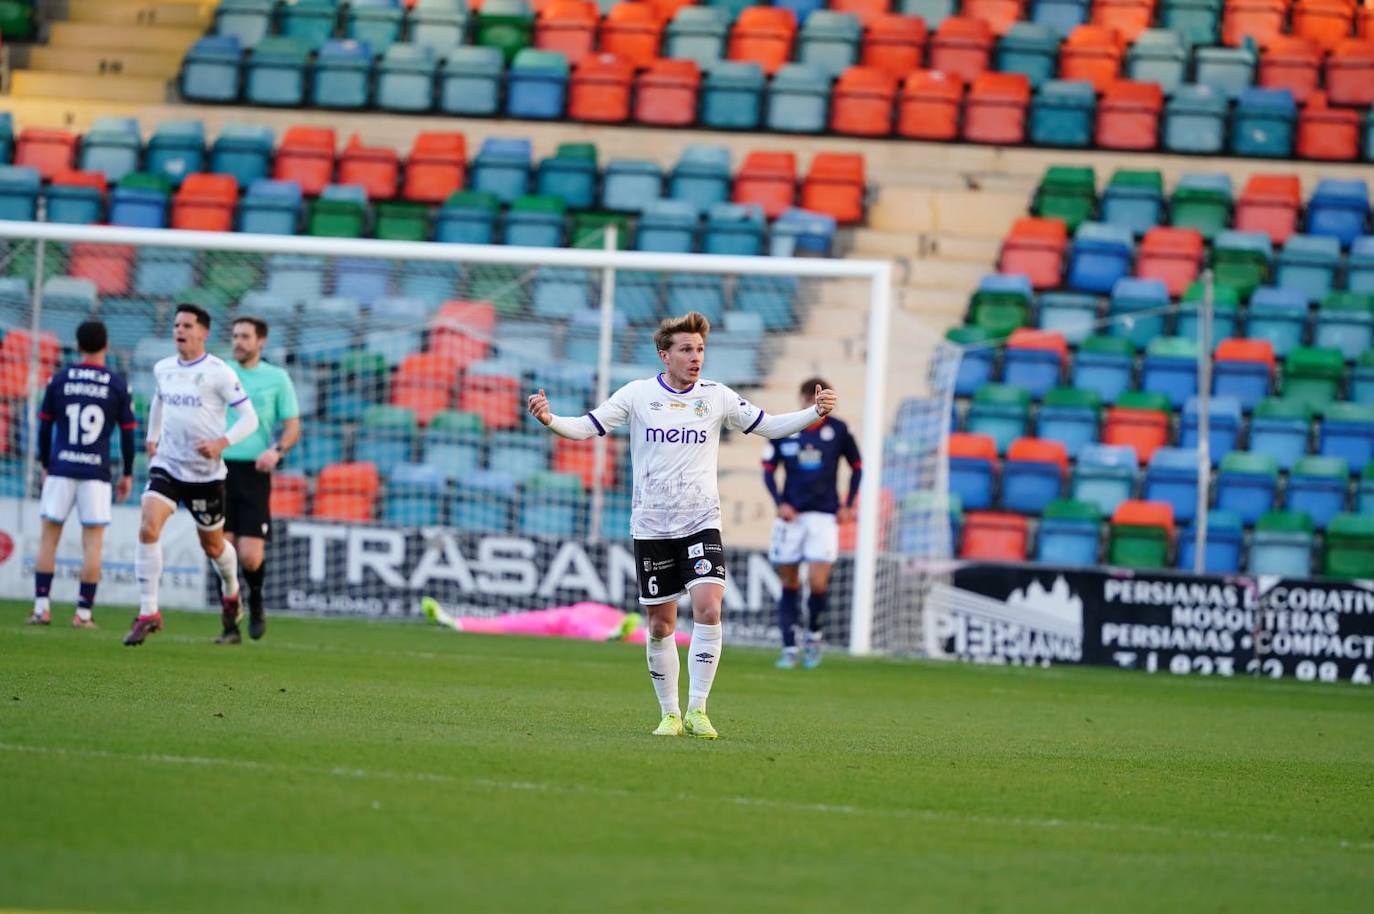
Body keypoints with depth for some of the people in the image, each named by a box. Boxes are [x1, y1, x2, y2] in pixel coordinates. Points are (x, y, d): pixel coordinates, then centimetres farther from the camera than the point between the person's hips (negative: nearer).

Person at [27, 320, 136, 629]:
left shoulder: (59, 380, 3)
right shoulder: (118, 385, 0)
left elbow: (44, 426, 7)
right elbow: (127, 432, 3)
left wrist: (45, 464, 19)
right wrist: (127, 474, 13)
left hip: (60, 468, 1)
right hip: (97, 472, -1)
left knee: (49, 537, 8)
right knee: (93, 542, 3)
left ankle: (41, 607, 2)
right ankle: (84, 613, -1)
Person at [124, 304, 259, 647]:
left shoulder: (219, 373, -12)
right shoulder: (162, 370, 4)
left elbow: (249, 418, -11)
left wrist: (221, 443, -25)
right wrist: (152, 438, 25)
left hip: (205, 473, -3)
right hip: (166, 465, 3)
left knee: (212, 545, 12)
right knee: (148, 529, -19)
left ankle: (231, 591, 46)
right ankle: (148, 613, -15)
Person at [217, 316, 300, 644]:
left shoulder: (277, 379, 5)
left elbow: (293, 428, 5)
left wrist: (276, 450, -14)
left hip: (254, 472, -2)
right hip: (220, 469, 2)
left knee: (250, 556, -9)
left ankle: (256, 603, 22)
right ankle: (230, 626, 3)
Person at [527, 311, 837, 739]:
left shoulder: (717, 397, 3)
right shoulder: (638, 394, -1)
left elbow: (767, 426, 11)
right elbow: (587, 427, -1)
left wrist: (815, 413, -2)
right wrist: (550, 419, -20)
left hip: (701, 523, 0)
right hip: (652, 526, 0)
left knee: (708, 608, -18)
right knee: (661, 626, 4)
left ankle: (696, 709, -11)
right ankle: (670, 714, 18)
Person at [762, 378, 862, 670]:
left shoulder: (838, 431, -1)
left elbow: (856, 467, 11)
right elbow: (769, 469, 8)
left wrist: (848, 506, 4)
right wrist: (780, 503, -6)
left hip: (825, 516, -1)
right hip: (791, 515, 1)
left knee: (818, 583, -13)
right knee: (789, 585, 4)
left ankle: (815, 635, 12)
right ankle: (789, 649, 11)